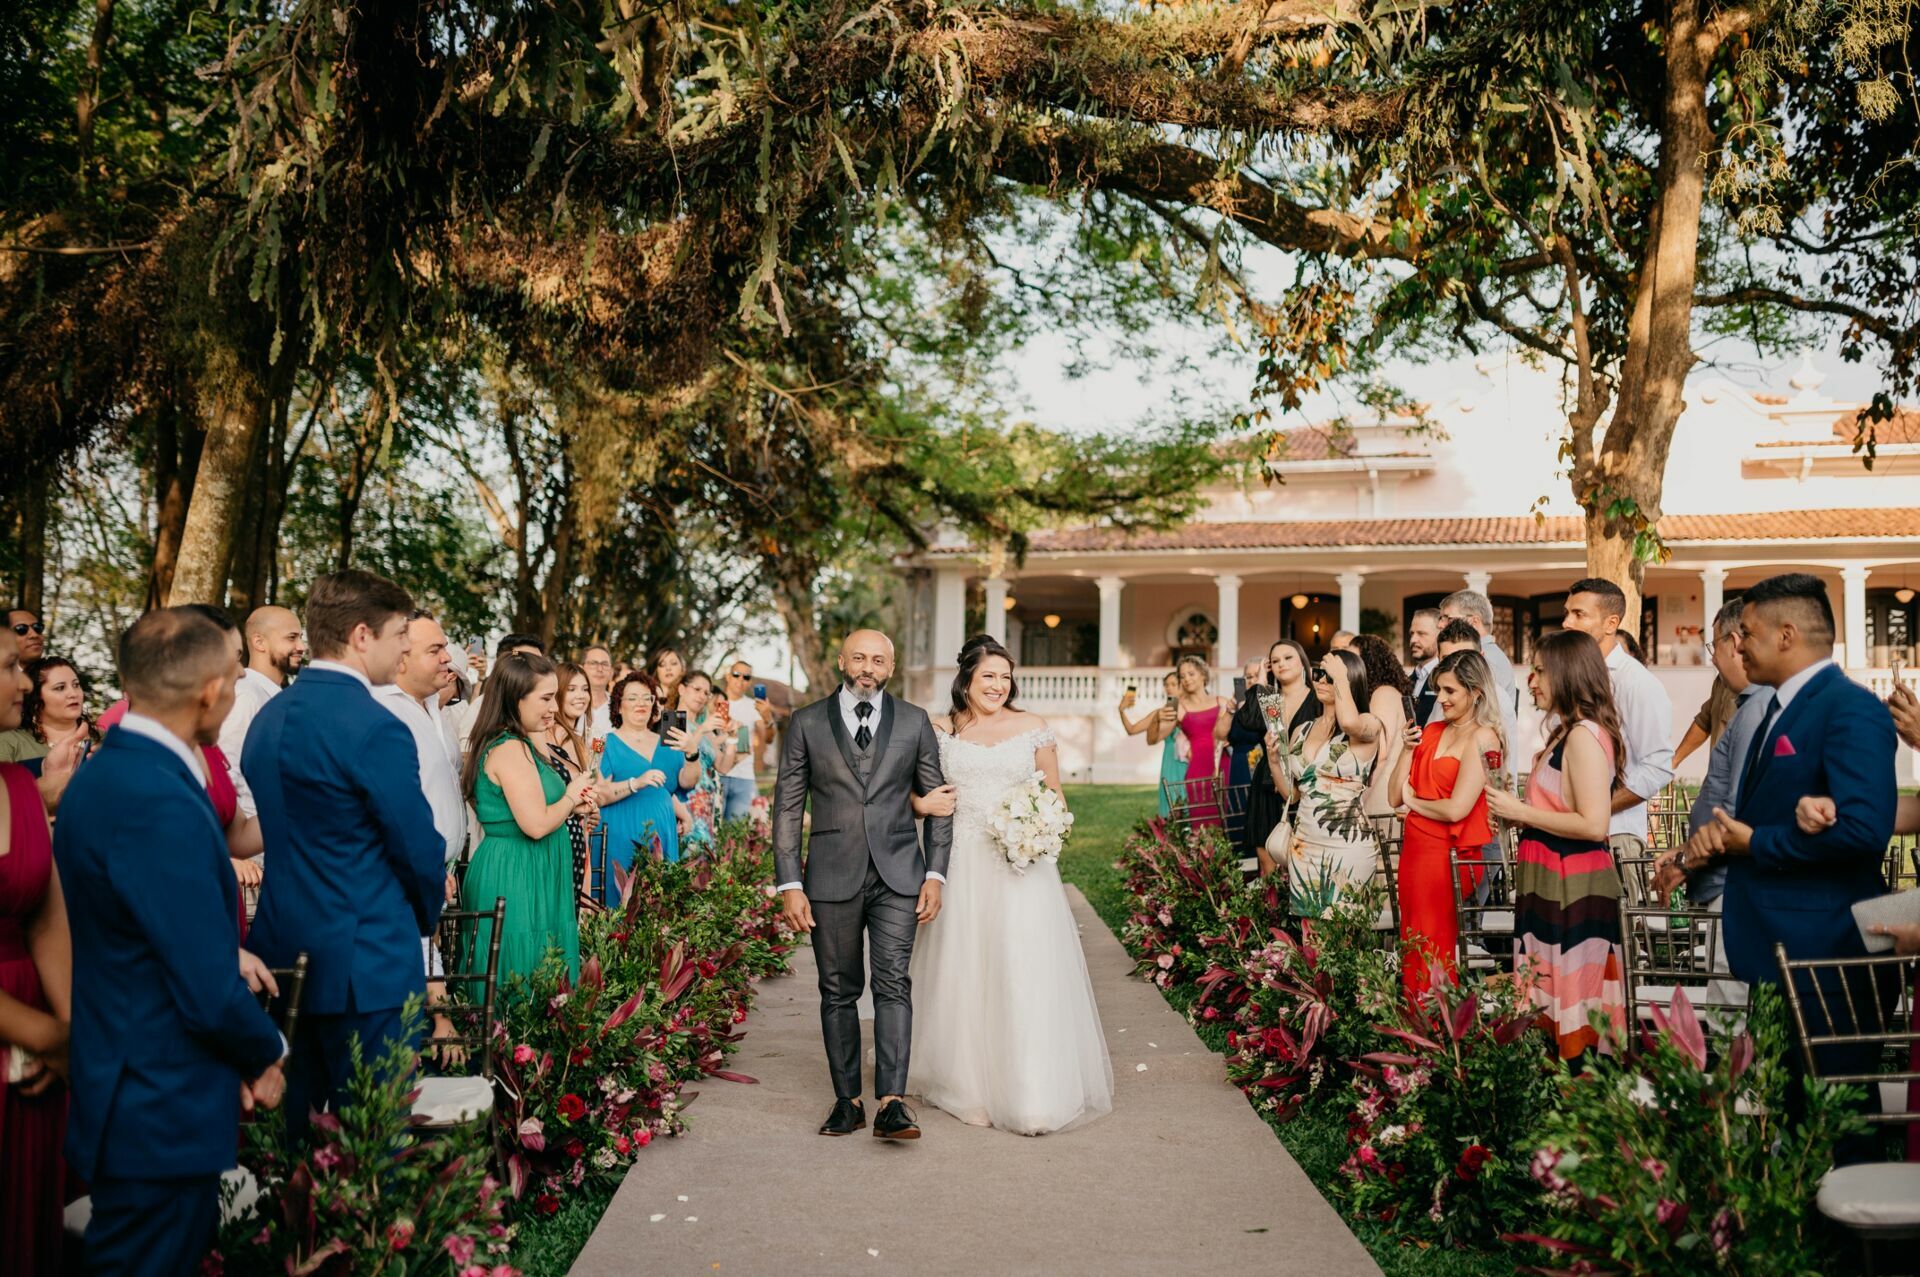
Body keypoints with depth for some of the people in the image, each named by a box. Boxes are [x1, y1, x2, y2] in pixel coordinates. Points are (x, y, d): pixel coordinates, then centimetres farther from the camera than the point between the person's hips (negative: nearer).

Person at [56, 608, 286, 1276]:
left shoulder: (103, 773, 4)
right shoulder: (160, 805, -27)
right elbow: (210, 996, -25)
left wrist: (224, 949, 5)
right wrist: (267, 1054, -7)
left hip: (119, 1091, 10)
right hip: (161, 1118, -9)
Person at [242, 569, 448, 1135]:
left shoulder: (267, 718, 8)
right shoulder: (374, 728, -18)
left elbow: (273, 833, 14)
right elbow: (420, 849, -13)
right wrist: (426, 915, 6)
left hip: (284, 957, 8)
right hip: (365, 964, -8)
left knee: (294, 1131, 16)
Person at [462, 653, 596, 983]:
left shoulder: (517, 745, 12)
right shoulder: (511, 749, -18)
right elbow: (536, 825, -24)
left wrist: (571, 806, 9)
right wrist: (570, 797, -8)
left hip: (521, 872, 10)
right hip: (517, 877, -10)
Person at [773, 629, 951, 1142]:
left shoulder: (914, 722, 6)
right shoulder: (807, 722, 4)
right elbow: (787, 807, 3)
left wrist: (935, 874, 1)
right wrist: (789, 884, -3)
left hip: (897, 875, 0)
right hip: (831, 878, 1)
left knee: (893, 984, -10)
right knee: (839, 992, 7)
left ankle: (891, 1103, -9)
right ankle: (847, 1100, 17)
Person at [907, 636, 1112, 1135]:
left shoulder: (1032, 727, 6)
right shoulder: (941, 730, 7)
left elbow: (1055, 794, 11)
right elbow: (912, 791, 14)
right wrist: (923, 805, -8)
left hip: (1022, 864, -1)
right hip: (962, 865, 1)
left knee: (1025, 973, -6)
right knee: (965, 975, 4)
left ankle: (1034, 1097, -2)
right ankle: (971, 1089, 17)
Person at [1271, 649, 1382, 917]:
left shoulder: (1368, 725, -3)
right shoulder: (1301, 732, 12)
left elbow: (1350, 722, -30)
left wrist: (1340, 676, -15)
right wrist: (1274, 757, 0)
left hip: (1348, 848, -5)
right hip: (1303, 847, 5)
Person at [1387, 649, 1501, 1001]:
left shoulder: (1482, 738, -10)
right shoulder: (1430, 731, 10)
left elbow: (1456, 809, -19)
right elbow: (1394, 797, 7)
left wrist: (1413, 800, -3)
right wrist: (1408, 748, -3)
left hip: (1448, 856, -7)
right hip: (1414, 850, 7)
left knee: (1432, 959, 3)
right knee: (1412, 951, 12)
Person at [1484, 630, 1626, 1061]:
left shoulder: (1584, 735, -15)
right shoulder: (1564, 732, 15)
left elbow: (1594, 824, -22)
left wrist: (1521, 812, -15)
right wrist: (1515, 812, 7)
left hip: (1574, 888, -10)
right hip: (1552, 883, 10)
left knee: (1573, 1001, -2)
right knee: (1548, 999, 13)